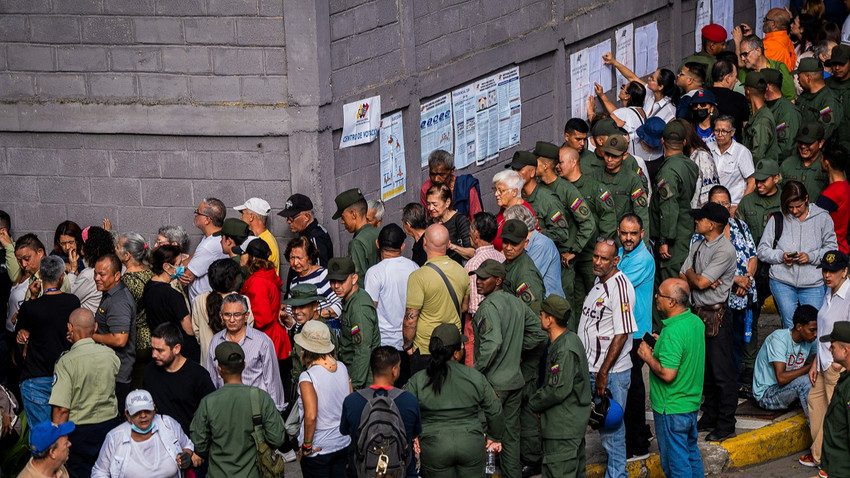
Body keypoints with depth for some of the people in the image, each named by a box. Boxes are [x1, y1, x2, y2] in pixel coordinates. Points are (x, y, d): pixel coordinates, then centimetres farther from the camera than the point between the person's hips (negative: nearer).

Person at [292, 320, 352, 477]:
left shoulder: (307, 377, -21)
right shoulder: (341, 368, -2)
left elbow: (311, 417, -29)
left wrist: (306, 445, -17)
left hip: (318, 450, -6)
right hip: (343, 443, 6)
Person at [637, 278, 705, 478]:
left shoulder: (673, 332, -27)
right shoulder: (696, 321, 1)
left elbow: (668, 374, -29)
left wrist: (648, 357, -14)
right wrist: (662, 345, 10)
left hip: (671, 408, -9)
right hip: (692, 403, 9)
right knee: (692, 454, 22)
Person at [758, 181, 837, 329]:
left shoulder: (822, 218, 5)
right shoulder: (777, 219, 6)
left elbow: (831, 248, 6)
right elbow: (762, 251, 8)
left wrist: (811, 257, -11)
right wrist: (781, 256, -11)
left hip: (813, 283, 0)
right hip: (782, 281, 0)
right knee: (790, 326, -7)